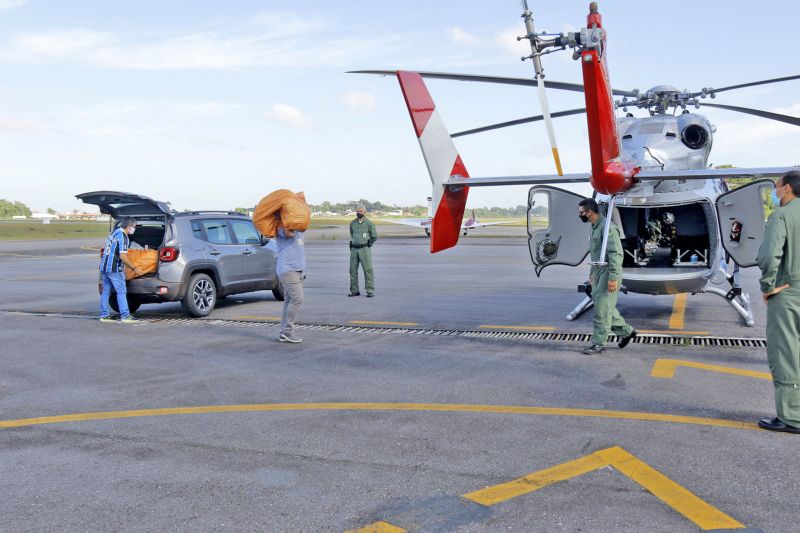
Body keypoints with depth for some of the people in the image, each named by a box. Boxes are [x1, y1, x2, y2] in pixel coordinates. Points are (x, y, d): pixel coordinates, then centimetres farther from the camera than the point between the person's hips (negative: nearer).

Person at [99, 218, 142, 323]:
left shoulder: (114, 232, 15)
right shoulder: (123, 237, -14)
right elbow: (122, 256, -20)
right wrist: (134, 269, -14)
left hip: (104, 267, 9)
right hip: (114, 269, -9)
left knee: (106, 291, 11)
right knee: (121, 291, -6)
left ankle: (104, 315, 14)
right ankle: (125, 316, -6)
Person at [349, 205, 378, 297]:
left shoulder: (369, 223, -4)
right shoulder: (352, 223, 10)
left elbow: (375, 236, 1)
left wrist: (368, 244, 5)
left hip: (365, 249, -5)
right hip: (354, 249, 5)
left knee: (368, 269, -7)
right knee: (353, 270, 3)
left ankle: (370, 291, -4)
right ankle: (354, 291, 10)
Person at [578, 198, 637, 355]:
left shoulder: (607, 227, -18)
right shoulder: (595, 227, 13)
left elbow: (616, 254, -23)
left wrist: (613, 277, -25)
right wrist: (592, 273, 25)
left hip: (608, 274, -10)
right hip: (599, 273, 10)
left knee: (602, 309, -4)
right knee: (603, 306, 15)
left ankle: (598, 343, 3)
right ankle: (626, 331, 29)